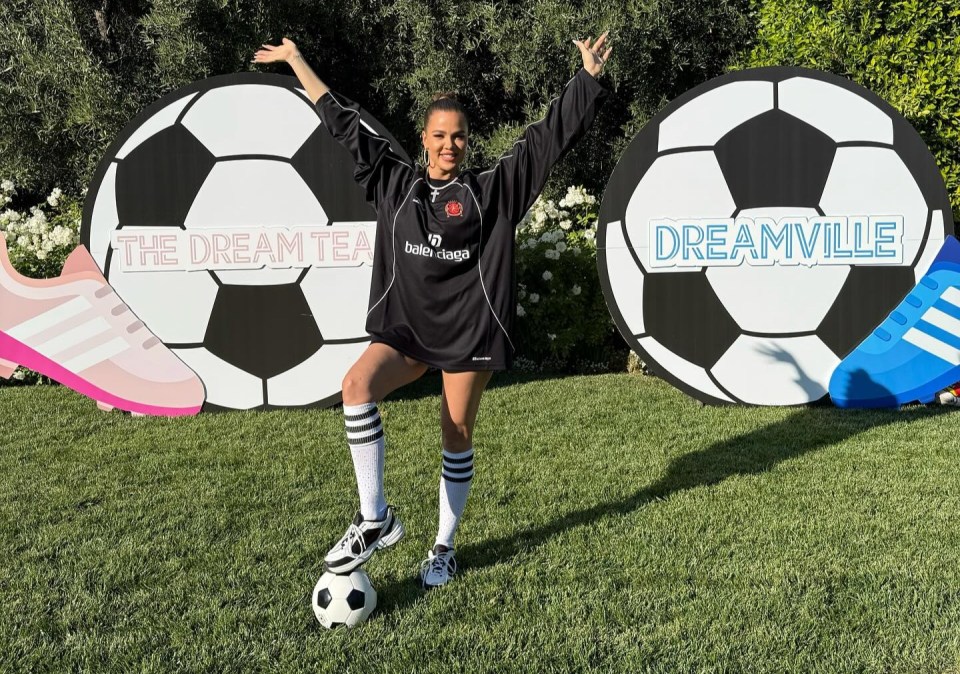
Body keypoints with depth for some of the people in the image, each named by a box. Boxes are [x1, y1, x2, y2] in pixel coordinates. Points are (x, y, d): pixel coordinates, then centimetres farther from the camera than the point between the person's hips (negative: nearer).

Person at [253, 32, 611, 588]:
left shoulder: (493, 189, 2)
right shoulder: (395, 182, 8)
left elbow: (549, 137, 1)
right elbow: (345, 124, 14)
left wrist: (588, 75, -3)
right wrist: (296, 61, 19)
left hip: (470, 329, -1)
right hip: (406, 325, 2)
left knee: (457, 438, 5)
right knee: (357, 385, -25)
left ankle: (444, 548, 23)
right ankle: (376, 519, -16)